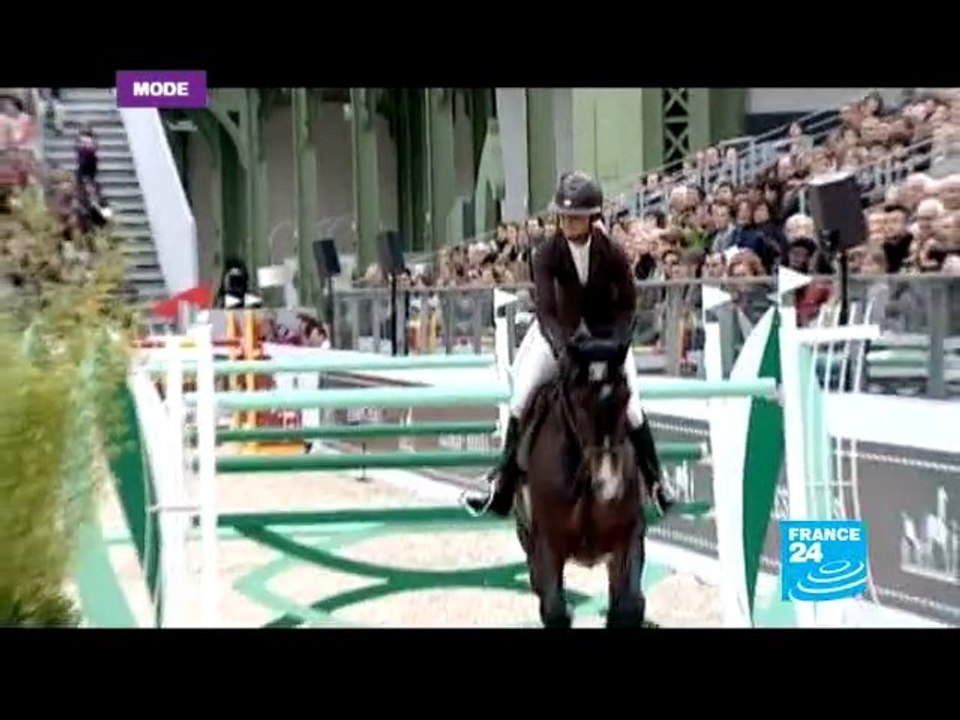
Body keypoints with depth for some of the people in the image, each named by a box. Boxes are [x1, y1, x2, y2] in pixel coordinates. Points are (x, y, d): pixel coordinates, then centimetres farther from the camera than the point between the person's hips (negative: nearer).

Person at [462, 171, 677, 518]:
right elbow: (545, 311, -28)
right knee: (521, 399, -10)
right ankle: (502, 483, 0)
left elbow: (627, 307, -12)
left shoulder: (613, 254, -23)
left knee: (631, 408, -7)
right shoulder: (547, 254, -22)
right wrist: (563, 351, -43)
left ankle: (655, 481, 15)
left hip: (607, 329, -1)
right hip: (561, 328, 1)